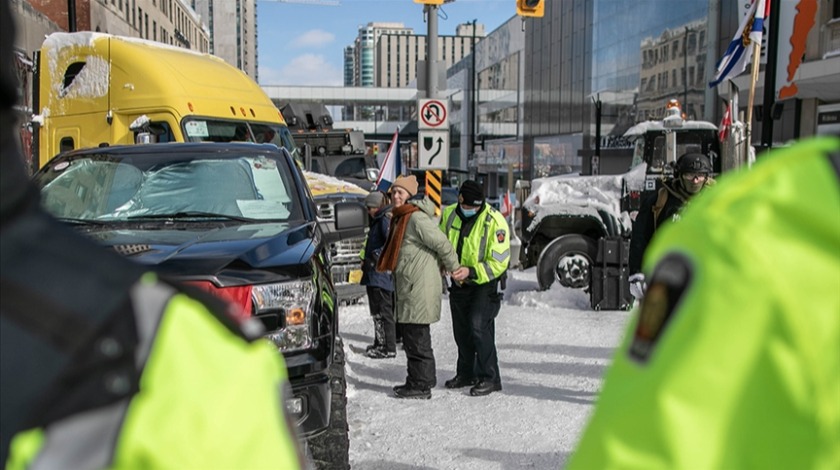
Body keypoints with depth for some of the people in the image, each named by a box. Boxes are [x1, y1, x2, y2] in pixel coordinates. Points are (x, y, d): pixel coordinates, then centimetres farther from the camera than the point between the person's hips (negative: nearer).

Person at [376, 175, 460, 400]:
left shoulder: (417, 218, -17)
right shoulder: (401, 217, 15)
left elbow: (442, 244, -18)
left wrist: (454, 270, -7)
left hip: (419, 288, -11)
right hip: (409, 287, 11)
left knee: (417, 338, -5)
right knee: (413, 336, 17)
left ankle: (420, 385, 2)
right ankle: (425, 379, 28)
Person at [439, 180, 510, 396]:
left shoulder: (494, 222, -20)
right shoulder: (449, 215, -3)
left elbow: (499, 263, -20)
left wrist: (471, 271, -30)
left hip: (486, 284, -6)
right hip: (459, 284, 6)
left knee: (478, 326, -18)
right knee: (461, 330, 14)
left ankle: (489, 378, -5)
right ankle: (466, 373, 31)